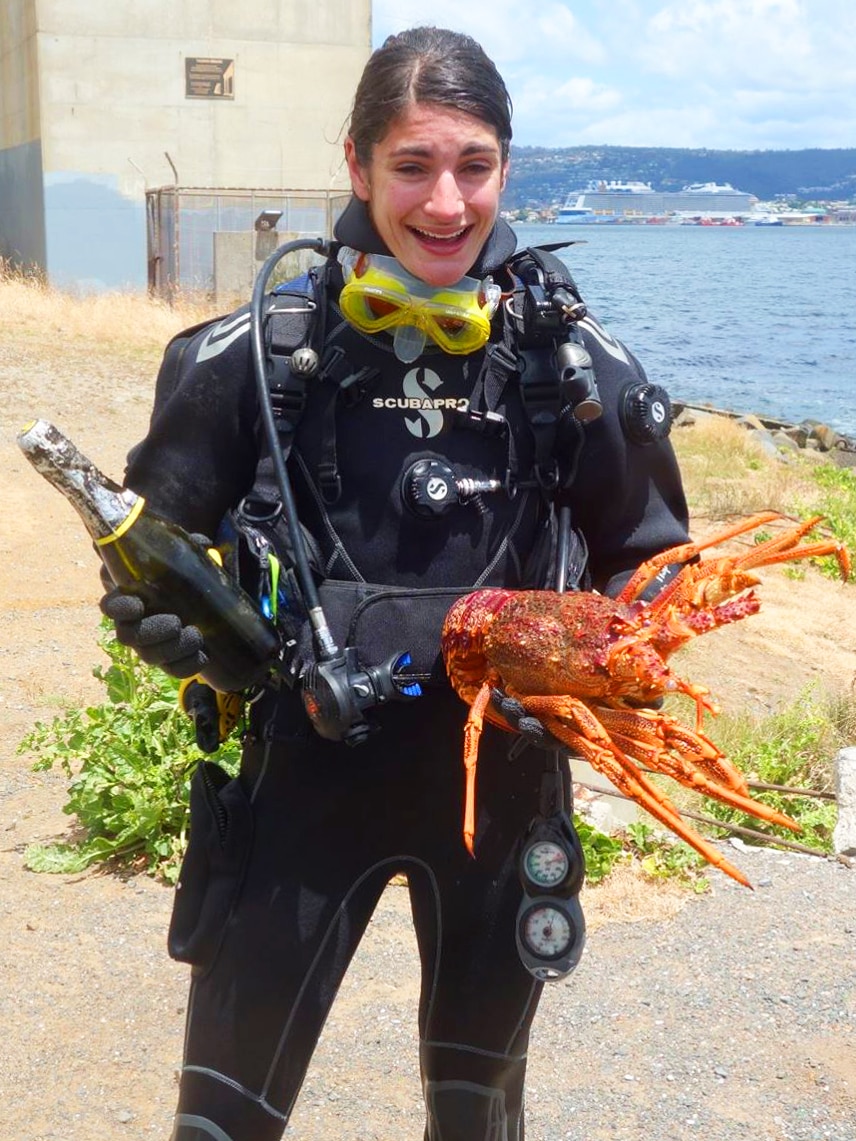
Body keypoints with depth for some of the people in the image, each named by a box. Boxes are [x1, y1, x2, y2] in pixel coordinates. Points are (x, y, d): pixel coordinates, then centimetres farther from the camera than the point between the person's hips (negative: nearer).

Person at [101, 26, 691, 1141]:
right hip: (309, 762, -1)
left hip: (502, 770, 2)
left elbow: (649, 561, 6)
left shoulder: (579, 366, -7)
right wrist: (168, 626, -21)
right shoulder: (255, 356, -11)